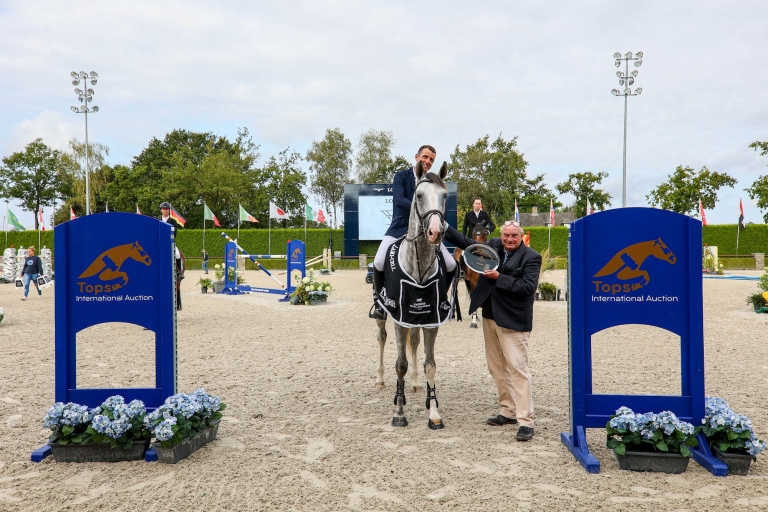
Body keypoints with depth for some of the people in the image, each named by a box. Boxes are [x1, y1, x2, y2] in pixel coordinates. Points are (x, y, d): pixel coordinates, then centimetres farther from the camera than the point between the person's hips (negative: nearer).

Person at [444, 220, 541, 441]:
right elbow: (467, 243, 19)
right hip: (490, 317, 8)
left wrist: (498, 277, -23)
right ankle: (508, 411, 28)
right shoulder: (493, 246, 8)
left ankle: (526, 421, -5)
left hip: (513, 320, -7)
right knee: (496, 367, 15)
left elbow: (528, 286, -21)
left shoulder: (531, 257, -10)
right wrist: (444, 227, 13)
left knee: (518, 368, -8)